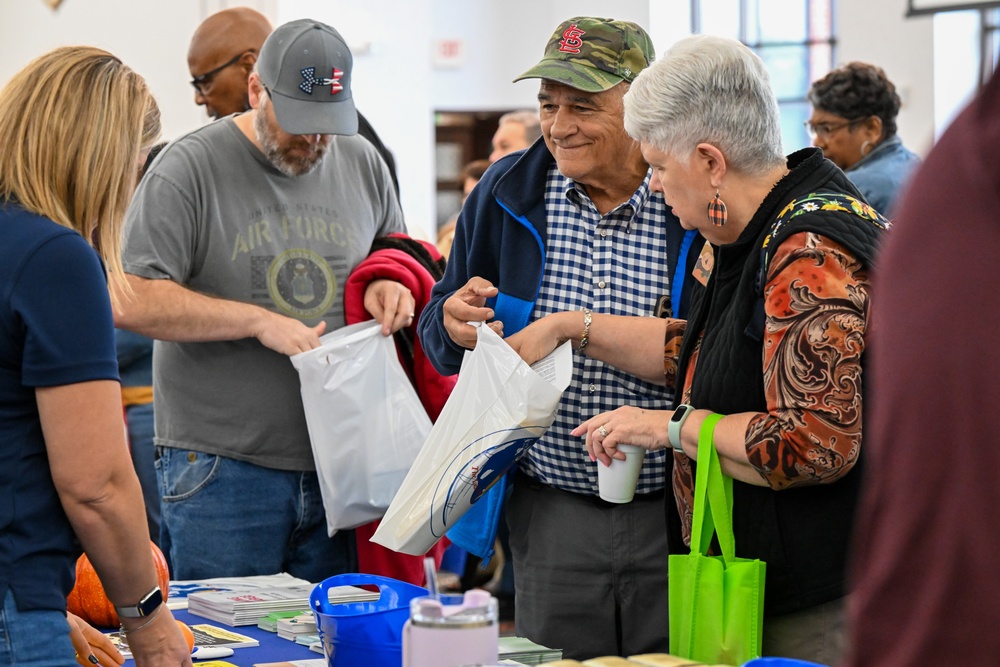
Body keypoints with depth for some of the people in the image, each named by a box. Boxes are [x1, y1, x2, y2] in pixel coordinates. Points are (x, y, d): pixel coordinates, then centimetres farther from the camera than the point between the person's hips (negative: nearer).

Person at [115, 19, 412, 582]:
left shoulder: (362, 162, 9)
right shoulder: (190, 167, -6)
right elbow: (131, 300, -13)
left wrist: (390, 283, 1)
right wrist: (258, 320, -18)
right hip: (223, 467, -4)